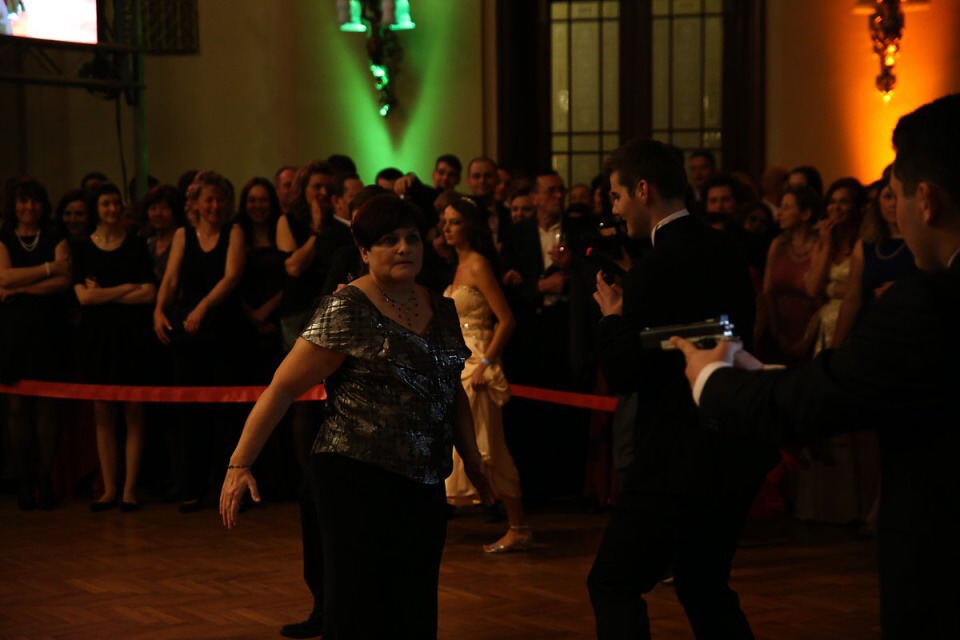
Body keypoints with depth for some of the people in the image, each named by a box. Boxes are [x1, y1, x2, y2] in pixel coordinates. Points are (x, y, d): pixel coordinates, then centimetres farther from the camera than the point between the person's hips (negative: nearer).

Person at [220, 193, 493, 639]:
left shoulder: (442, 310, 11)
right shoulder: (347, 311, -9)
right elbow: (282, 388, -10)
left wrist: (474, 463, 20)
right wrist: (239, 465, -15)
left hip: (424, 485, 6)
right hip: (358, 480, -6)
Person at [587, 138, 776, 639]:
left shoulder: (656, 267, -18)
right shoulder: (725, 250, 7)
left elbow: (621, 375, -18)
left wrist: (612, 315, 1)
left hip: (680, 458, -9)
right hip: (738, 452, 9)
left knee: (613, 584, 1)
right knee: (706, 588, 20)